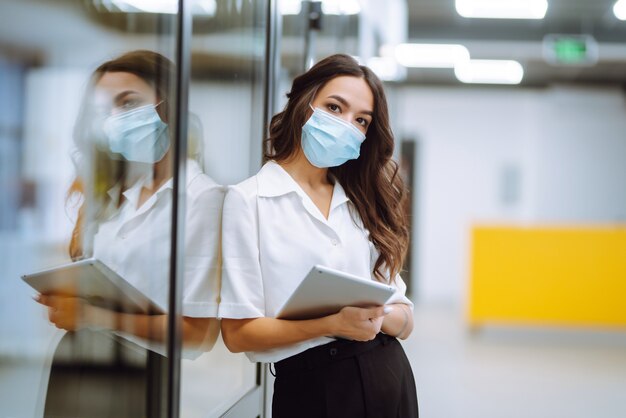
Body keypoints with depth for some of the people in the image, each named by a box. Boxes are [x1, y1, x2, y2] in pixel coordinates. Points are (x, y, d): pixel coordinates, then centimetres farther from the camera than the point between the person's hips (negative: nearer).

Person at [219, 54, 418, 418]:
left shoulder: (364, 201, 11)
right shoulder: (249, 200, -6)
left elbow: (404, 322, 8)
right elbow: (237, 332, -11)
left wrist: (378, 315, -15)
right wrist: (331, 324, -23)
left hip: (389, 382, 5)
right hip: (309, 387, -5)